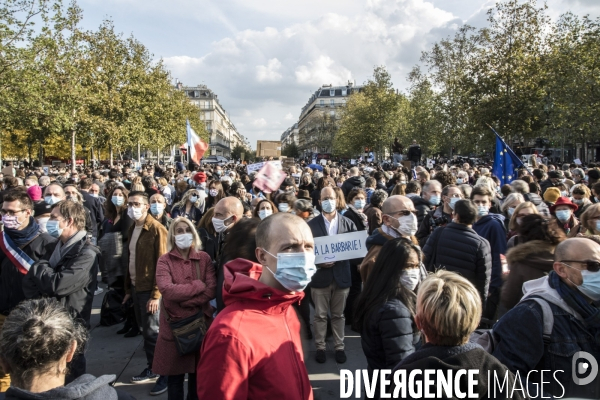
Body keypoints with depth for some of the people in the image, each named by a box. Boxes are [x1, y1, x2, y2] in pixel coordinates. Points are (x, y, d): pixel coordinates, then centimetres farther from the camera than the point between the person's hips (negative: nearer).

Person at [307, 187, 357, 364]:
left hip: (341, 275, 2)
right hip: (320, 275, -1)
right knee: (320, 315, 9)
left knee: (338, 315, 14)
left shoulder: (348, 223, 2)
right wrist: (318, 263, -16)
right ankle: (320, 347, 23)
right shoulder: (312, 224, -4)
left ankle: (339, 347, 27)